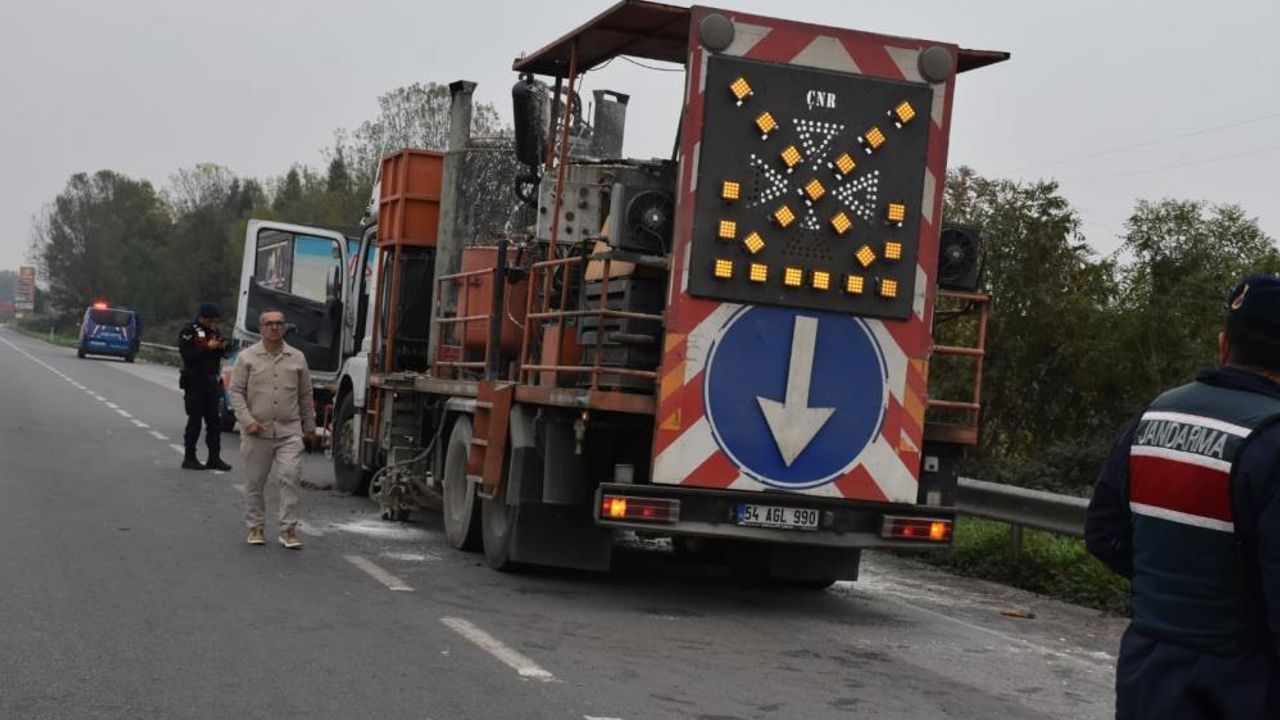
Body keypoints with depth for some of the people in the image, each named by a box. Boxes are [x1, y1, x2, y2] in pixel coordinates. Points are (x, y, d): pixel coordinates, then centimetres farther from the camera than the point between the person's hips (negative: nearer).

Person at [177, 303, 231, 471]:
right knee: (195, 421, -3)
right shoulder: (188, 331, -7)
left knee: (214, 422, 4)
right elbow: (187, 354, -19)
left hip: (211, 382, 7)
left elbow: (219, 355, 19)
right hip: (194, 383, -7)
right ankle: (189, 458, 4)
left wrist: (222, 347, -3)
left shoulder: (214, 331, 14)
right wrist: (208, 348, -21)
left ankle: (214, 458, 8)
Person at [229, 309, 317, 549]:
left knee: (290, 478, -10)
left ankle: (288, 529, -5)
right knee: (255, 482, 7)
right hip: (257, 431, -1)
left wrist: (310, 427, 15)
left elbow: (305, 396, 15)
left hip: (290, 432, 1)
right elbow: (236, 392, 0)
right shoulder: (247, 357, 3)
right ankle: (255, 527, 20)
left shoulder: (297, 358, 9)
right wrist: (247, 420, -11)